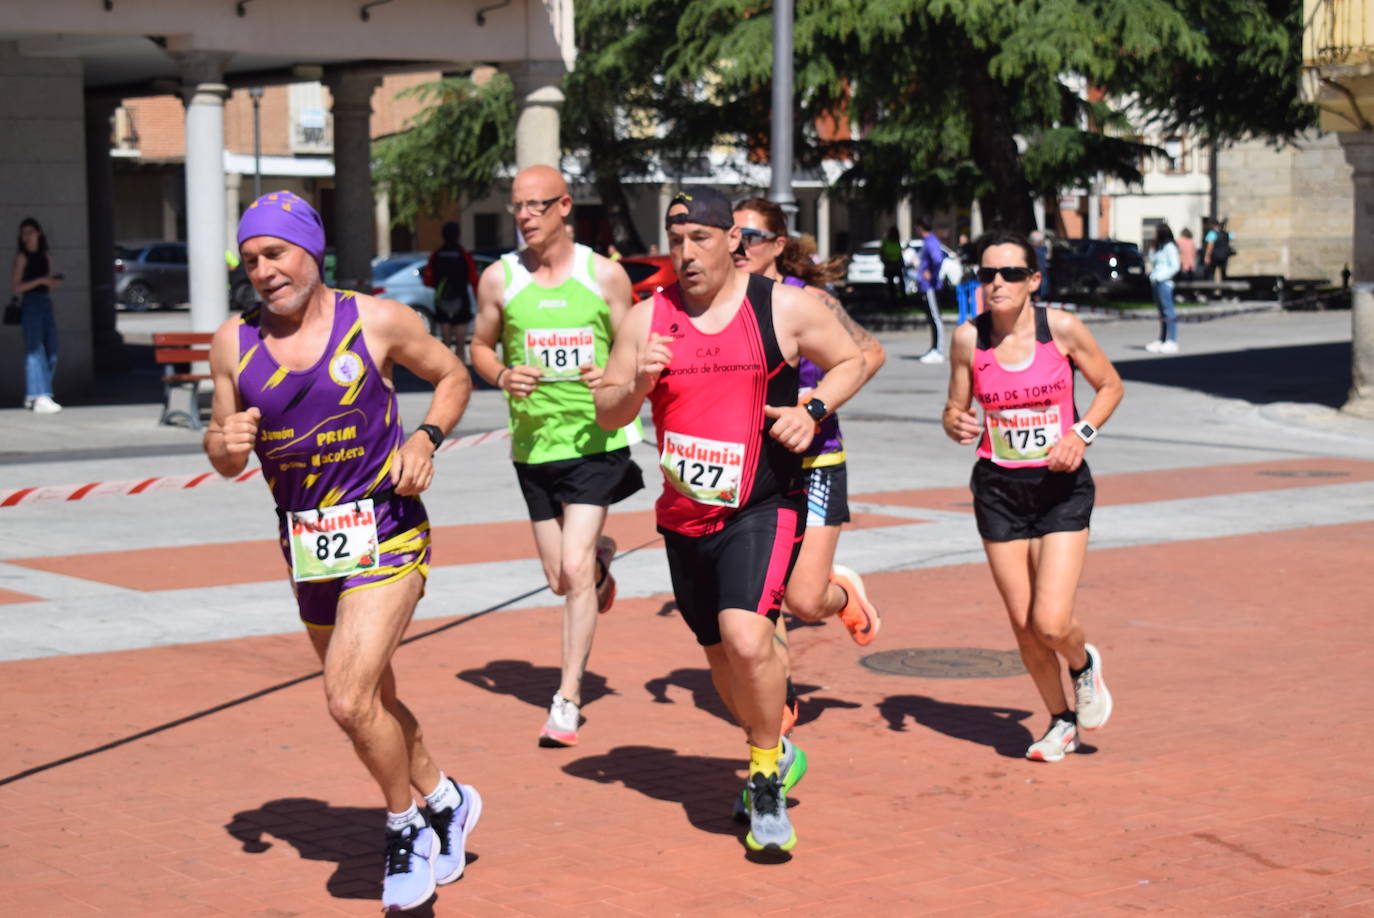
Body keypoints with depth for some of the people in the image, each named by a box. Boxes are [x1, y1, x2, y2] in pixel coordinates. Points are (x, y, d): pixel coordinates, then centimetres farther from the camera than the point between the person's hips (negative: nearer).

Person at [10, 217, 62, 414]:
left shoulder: (46, 257, 16)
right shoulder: (22, 257, -2)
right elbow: (15, 287, -7)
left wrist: (54, 281, -1)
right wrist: (40, 280, -16)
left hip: (46, 304, 7)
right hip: (30, 304, -7)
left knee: (51, 353, 7)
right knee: (35, 351, -13)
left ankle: (31, 396, 18)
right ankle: (40, 399, -19)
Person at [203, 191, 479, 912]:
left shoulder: (377, 321, -9)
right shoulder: (234, 343, 0)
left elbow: (453, 377, 8)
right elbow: (226, 460, 8)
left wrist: (425, 438, -10)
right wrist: (226, 444, -16)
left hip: (385, 534, -5)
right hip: (306, 548, 5)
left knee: (351, 702, -17)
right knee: (371, 702, 17)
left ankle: (407, 828, 7)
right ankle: (444, 804, 41)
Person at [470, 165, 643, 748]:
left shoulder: (605, 275, -3)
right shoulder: (499, 279, 1)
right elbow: (481, 346, 13)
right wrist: (503, 377, -9)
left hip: (596, 441, -3)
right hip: (533, 444, 3)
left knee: (575, 570, -14)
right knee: (560, 580, 10)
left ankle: (568, 701, -4)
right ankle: (601, 560, 48)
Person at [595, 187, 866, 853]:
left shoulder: (785, 308, -5)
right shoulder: (647, 318, 2)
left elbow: (852, 360, 7)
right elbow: (606, 414, 6)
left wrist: (813, 410, -11)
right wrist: (638, 385, -16)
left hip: (763, 508, -4)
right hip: (685, 516, 5)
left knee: (747, 637, -24)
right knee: (721, 654, 17)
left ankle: (767, 783, -4)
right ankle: (773, 751, 43)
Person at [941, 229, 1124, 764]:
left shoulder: (1061, 328, -9)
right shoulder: (969, 339, -4)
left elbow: (1110, 386, 4)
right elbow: (955, 410, 6)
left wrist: (1082, 433, -12)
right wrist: (956, 425, -18)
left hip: (1061, 485, -2)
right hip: (999, 489, 2)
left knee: (1051, 622, -13)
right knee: (1023, 626, 6)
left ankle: (1084, 664, 24)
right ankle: (1062, 721, 30)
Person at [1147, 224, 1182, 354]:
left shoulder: (1169, 247, -8)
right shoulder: (1159, 247, 20)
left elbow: (1175, 266, -13)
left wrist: (1160, 277, -15)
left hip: (1164, 283, -9)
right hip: (1156, 283, 9)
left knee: (1168, 312, -9)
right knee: (1162, 313, 10)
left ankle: (1172, 342, -10)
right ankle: (1161, 341, 11)